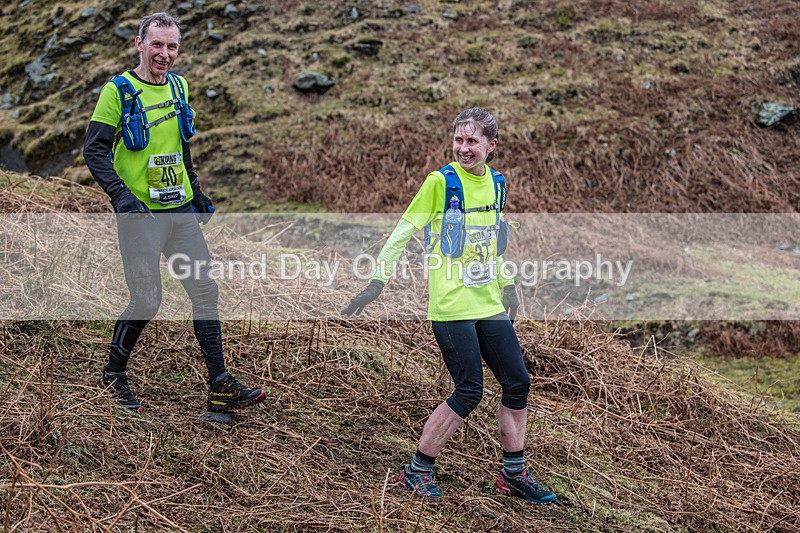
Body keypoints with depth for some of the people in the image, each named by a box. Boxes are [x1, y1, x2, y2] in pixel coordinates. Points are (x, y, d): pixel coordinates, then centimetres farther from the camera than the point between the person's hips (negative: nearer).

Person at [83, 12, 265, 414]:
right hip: (140, 214, -6)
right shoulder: (118, 91, -7)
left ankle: (220, 387, 8)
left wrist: (197, 192, 21)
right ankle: (113, 374, 20)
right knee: (146, 301, -5)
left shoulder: (179, 86, 11)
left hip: (181, 210, 6)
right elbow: (94, 150, -11)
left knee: (205, 290, 2)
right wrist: (120, 194, -24)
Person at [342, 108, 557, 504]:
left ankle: (513, 474, 23)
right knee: (469, 392, -7)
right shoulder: (440, 181, -10)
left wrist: (507, 286, 24)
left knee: (517, 383, 7)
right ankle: (416, 471, 10)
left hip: (489, 304, 7)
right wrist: (377, 281, -13)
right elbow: (404, 231, -8)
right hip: (451, 306, -7)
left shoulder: (496, 183, 8)